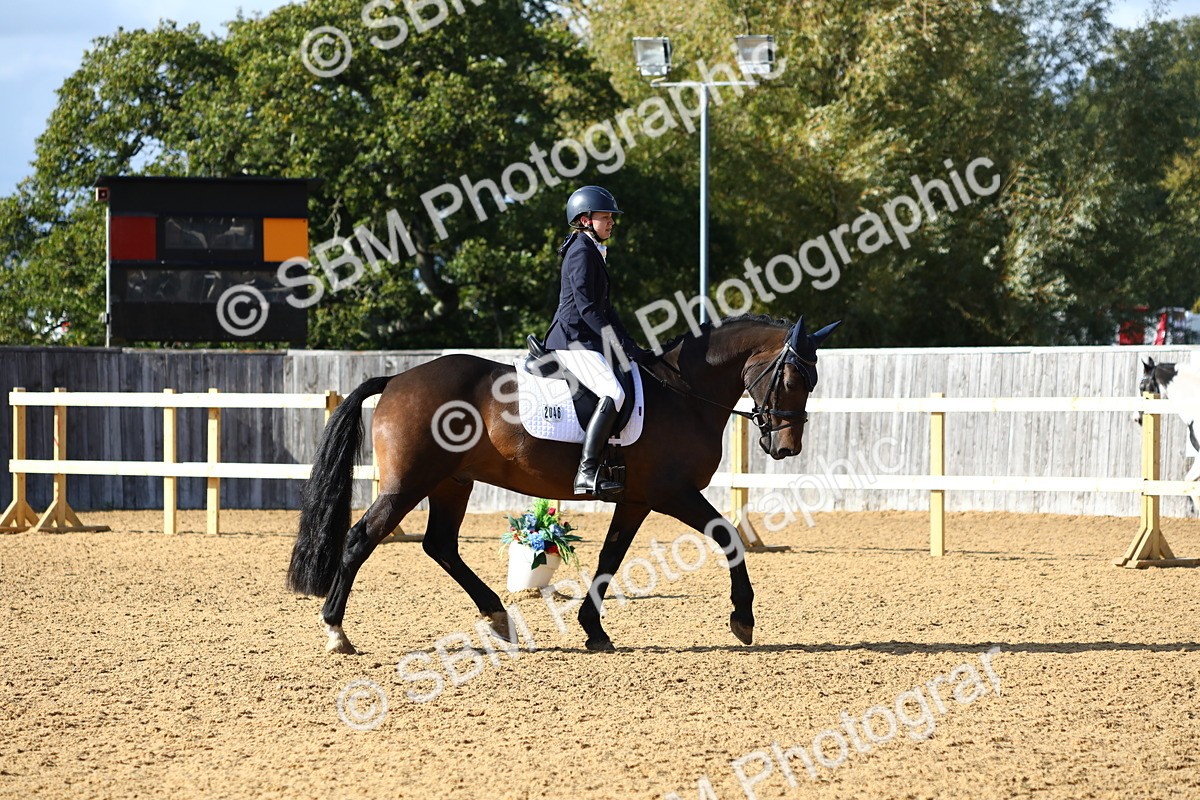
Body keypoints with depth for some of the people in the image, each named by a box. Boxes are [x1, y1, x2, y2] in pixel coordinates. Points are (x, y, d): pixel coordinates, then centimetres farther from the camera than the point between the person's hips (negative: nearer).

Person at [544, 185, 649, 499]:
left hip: (586, 340, 11)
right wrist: (621, 343, -20)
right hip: (573, 339, -11)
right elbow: (587, 307, -18)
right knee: (612, 393, -27)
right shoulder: (582, 251, -10)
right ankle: (586, 473, -34)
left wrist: (630, 345, 19)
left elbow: (602, 307, 25)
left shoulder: (594, 252, 22)